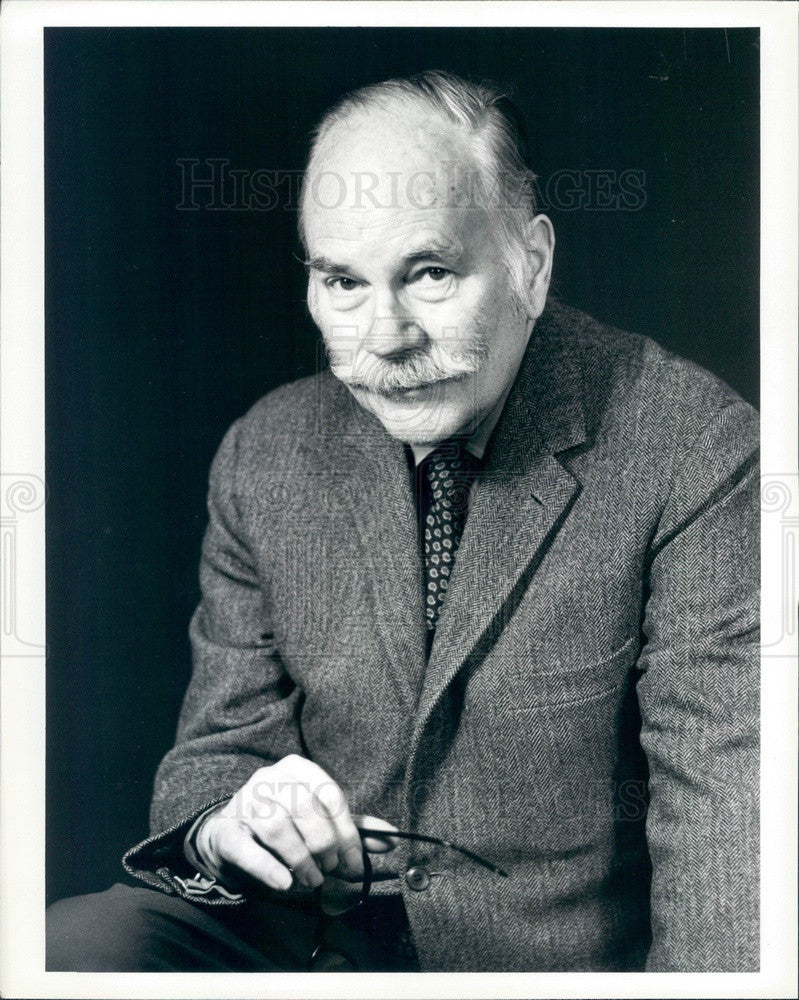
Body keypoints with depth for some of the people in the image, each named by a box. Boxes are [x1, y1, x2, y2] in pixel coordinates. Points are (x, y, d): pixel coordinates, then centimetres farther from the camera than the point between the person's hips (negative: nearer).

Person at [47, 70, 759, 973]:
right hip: (322, 941, 3)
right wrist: (227, 826, -20)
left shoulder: (695, 452, -14)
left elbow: (723, 808, -17)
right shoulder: (263, 458, -1)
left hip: (572, 960, -2)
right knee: (67, 945, -22)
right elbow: (217, 751, 4)